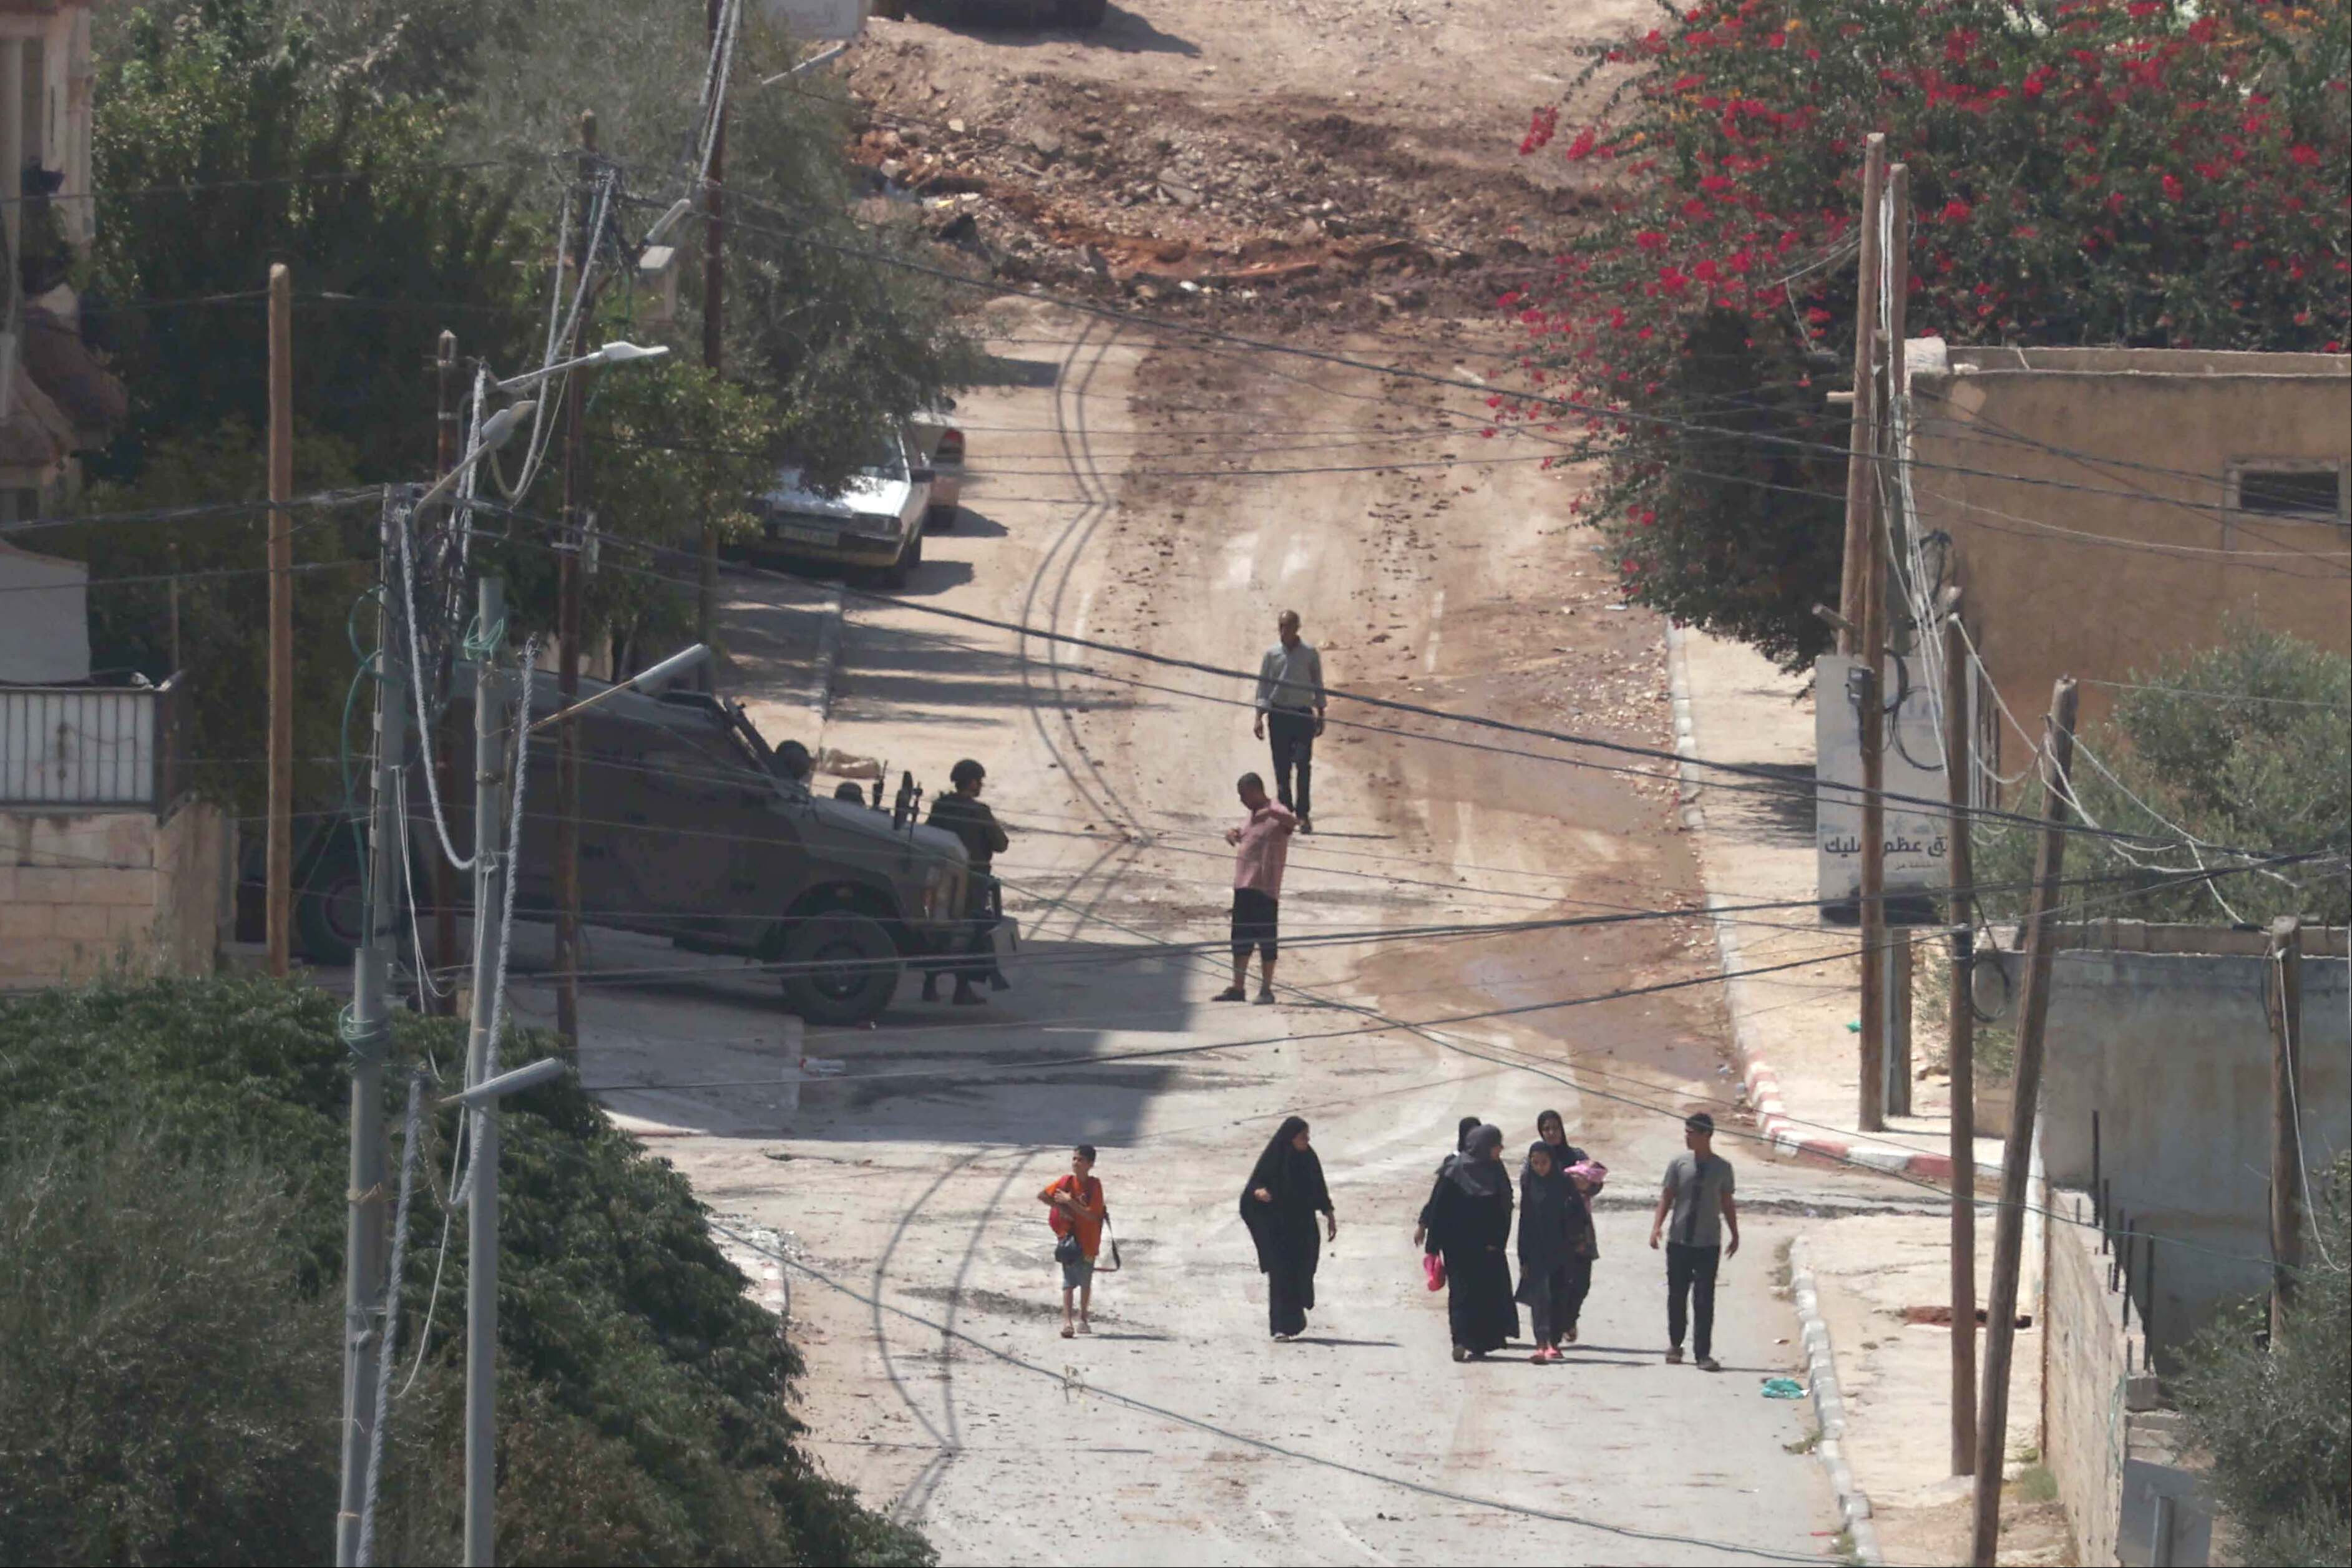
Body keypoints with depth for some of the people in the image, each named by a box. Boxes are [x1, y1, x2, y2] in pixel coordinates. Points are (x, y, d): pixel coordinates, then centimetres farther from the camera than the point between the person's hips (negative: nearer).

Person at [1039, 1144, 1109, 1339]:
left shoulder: (1095, 1185, -9)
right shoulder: (1066, 1182, -4)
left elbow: (1092, 1215, -17)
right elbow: (1042, 1196, 2)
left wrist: (1070, 1202, -22)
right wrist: (1060, 1208, -9)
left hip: (1088, 1240, 1)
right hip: (1068, 1237, 0)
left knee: (1086, 1281, 15)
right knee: (1069, 1281, -11)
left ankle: (1083, 1319, 31)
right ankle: (1066, 1321, -19)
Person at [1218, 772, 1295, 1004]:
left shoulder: (1276, 814, -9)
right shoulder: (1253, 816, 18)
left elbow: (1292, 822, -31)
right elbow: (1242, 839, 34)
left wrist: (1271, 812, -49)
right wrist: (1233, 835, 10)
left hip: (1264, 889, -9)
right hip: (1244, 887, 9)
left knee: (1266, 940, -3)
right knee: (1241, 941, 12)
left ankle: (1266, 989, 2)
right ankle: (1238, 989, 18)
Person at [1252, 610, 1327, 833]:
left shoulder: (1309, 653, 1)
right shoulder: (1272, 654, 2)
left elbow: (1318, 685, 8)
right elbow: (1263, 687, 5)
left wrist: (1320, 714, 8)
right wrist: (1259, 718, -2)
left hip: (1303, 714, -1)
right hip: (1278, 714, 1)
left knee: (1303, 763, -12)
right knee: (1281, 767, 3)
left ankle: (1303, 814, -9)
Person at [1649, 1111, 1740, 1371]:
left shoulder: (1722, 1168, 3)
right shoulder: (1679, 1164, 2)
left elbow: (1727, 1204, 11)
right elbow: (1667, 1196, 3)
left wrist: (1735, 1235, 12)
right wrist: (1657, 1227, -9)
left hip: (1708, 1244, -1)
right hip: (1679, 1242, 1)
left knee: (1704, 1301, -5)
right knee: (1676, 1295, 7)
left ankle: (1703, 1354, -4)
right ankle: (1675, 1344, 25)